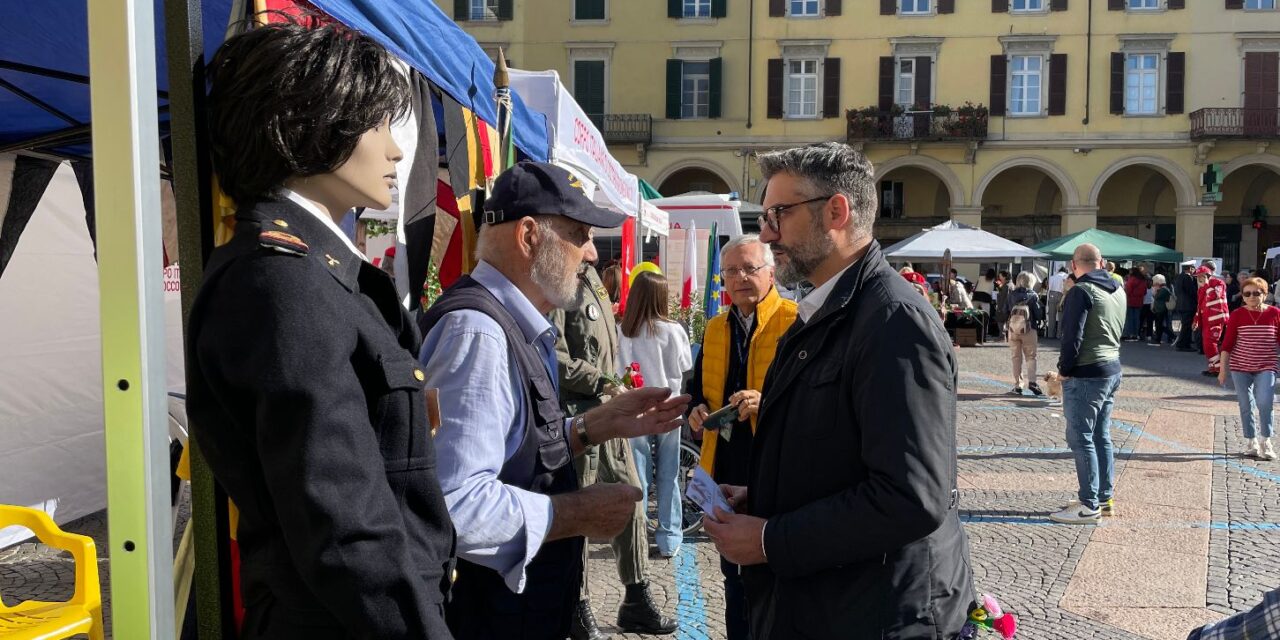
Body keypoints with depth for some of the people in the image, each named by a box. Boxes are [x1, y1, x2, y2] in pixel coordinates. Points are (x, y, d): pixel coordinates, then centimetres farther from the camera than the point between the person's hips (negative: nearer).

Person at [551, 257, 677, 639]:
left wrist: (615, 384, 11)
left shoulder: (591, 279, 15)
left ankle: (636, 601, 24)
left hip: (608, 410, 9)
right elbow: (555, 358, -22)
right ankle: (579, 609, 16)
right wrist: (602, 382, -17)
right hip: (577, 414, -9)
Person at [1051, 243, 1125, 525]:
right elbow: (1116, 330, 16)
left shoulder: (1081, 291, -15)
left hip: (1086, 374, -9)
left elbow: (1072, 336, -19)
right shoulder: (1118, 290, 11)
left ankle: (1089, 505, -2)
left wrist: (1064, 369, -8)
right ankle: (1105, 498, 21)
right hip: (1112, 370, 9)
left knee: (1081, 439, -4)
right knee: (1101, 436, 15)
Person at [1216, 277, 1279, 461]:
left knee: (1264, 403, -15)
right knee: (1246, 406, 7)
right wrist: (1223, 369, -2)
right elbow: (1227, 343, 0)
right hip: (1240, 367, 1)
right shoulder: (1237, 315, -3)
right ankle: (1252, 443, 20)